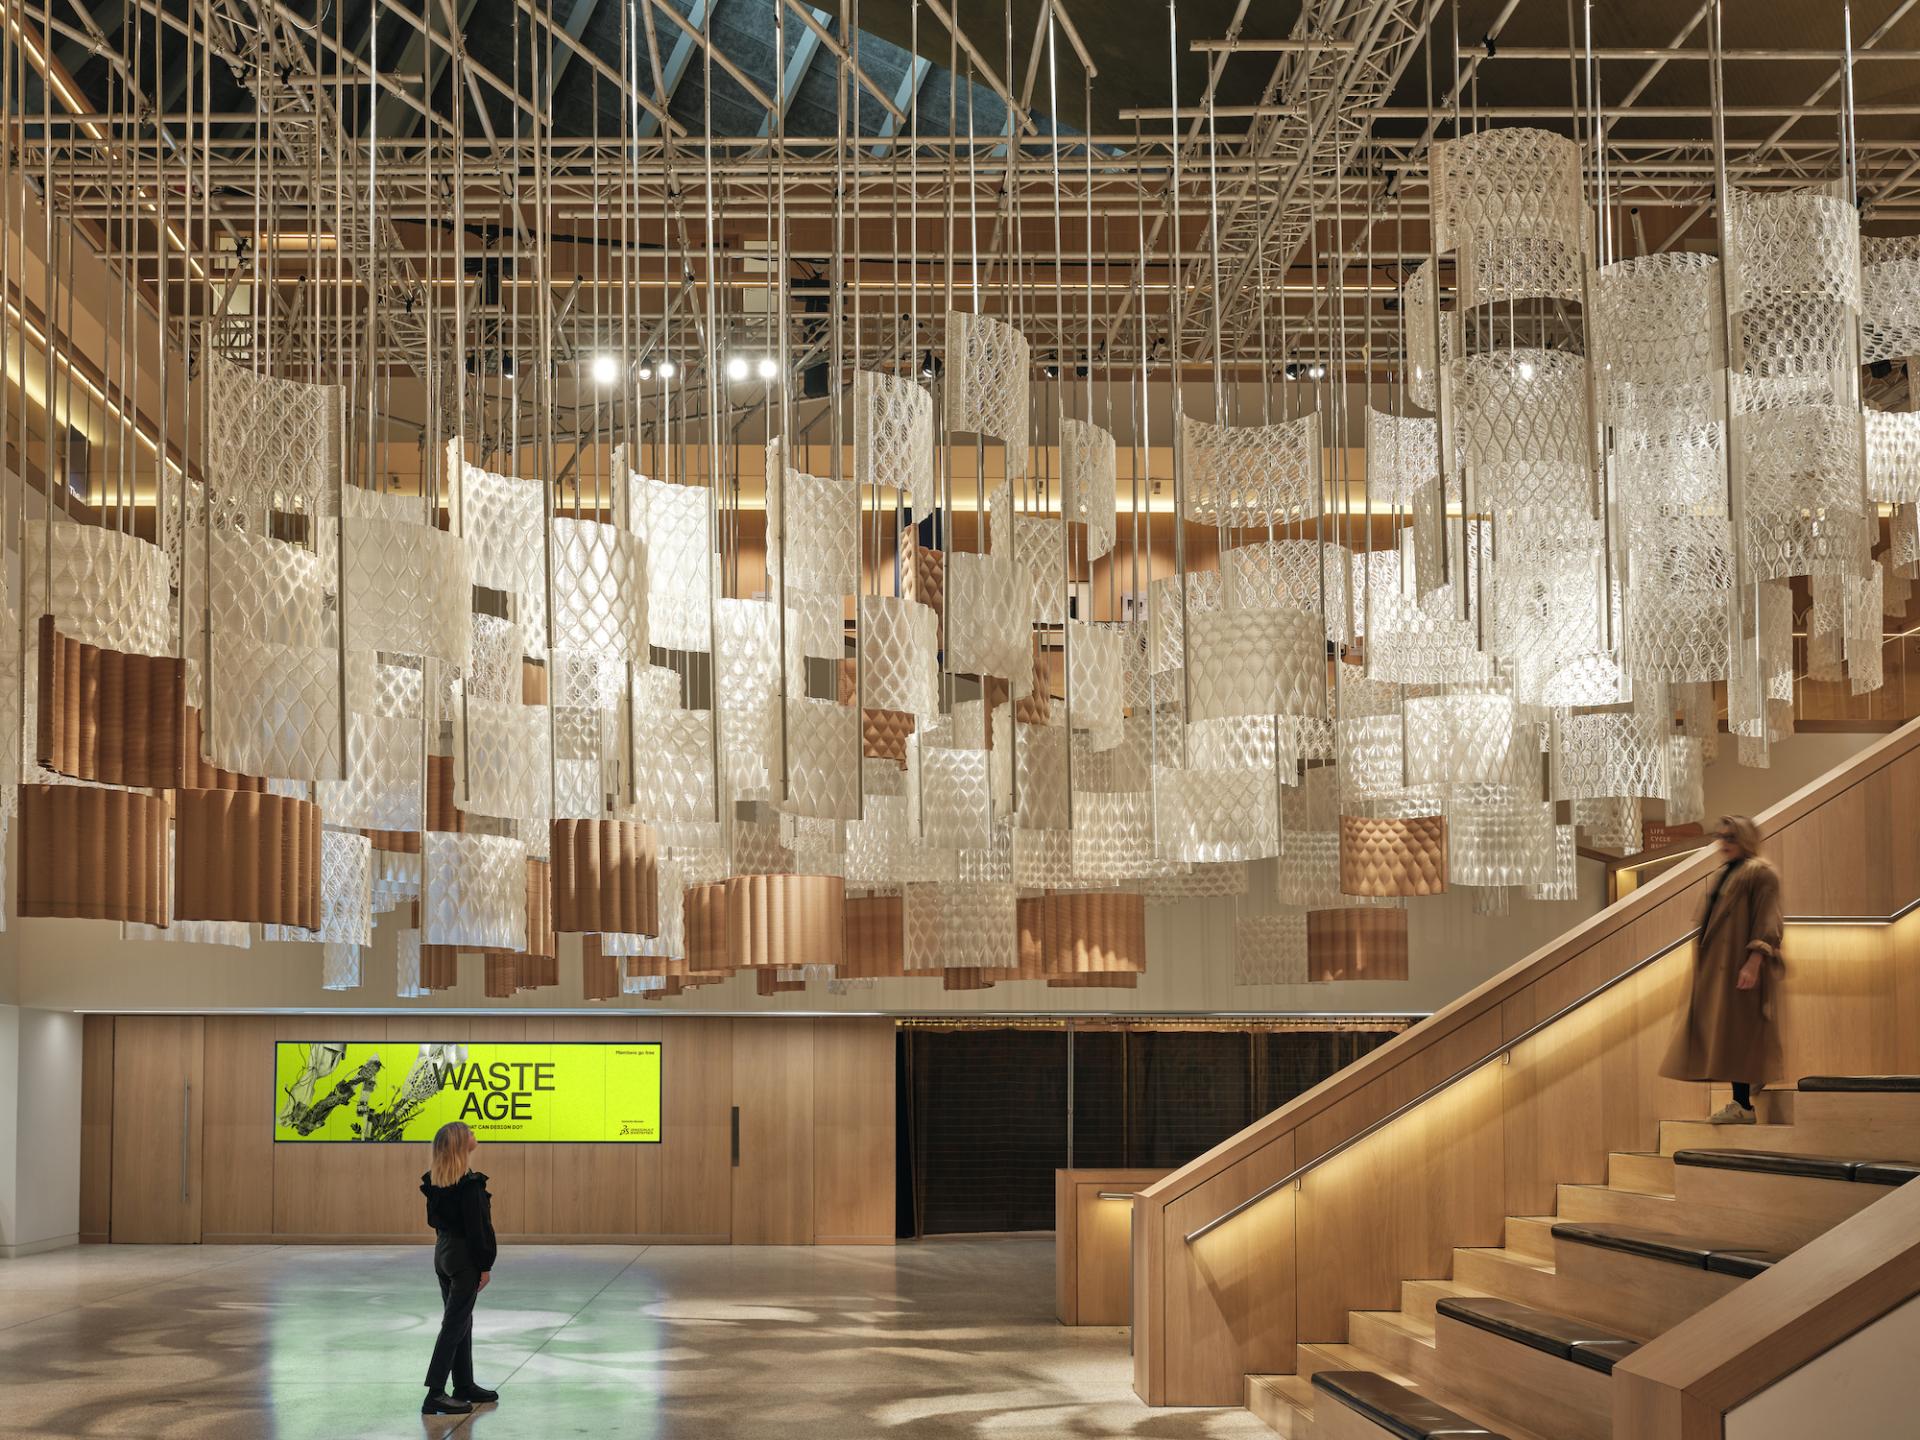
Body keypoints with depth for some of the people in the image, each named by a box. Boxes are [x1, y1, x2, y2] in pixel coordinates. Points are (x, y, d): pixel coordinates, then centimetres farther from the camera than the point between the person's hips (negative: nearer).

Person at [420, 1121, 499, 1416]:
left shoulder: (435, 1181, 3)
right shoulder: (469, 1184, -20)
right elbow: (476, 1227, -19)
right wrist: (485, 1265, -13)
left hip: (442, 1252, 8)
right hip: (464, 1256, -8)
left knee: (460, 1321, 17)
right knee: (455, 1324, -4)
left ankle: (464, 1386, 25)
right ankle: (435, 1393, -5)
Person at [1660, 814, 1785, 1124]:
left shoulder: (1759, 873, -6)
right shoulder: (1722, 874, 20)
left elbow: (1767, 923, -15)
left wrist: (1753, 962, -24)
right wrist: (1701, 959, 20)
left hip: (1738, 966, -9)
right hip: (1715, 967, 9)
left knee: (1736, 1034, -10)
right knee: (1720, 1034, 6)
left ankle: (1743, 1105, -8)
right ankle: (1740, 1103, 9)